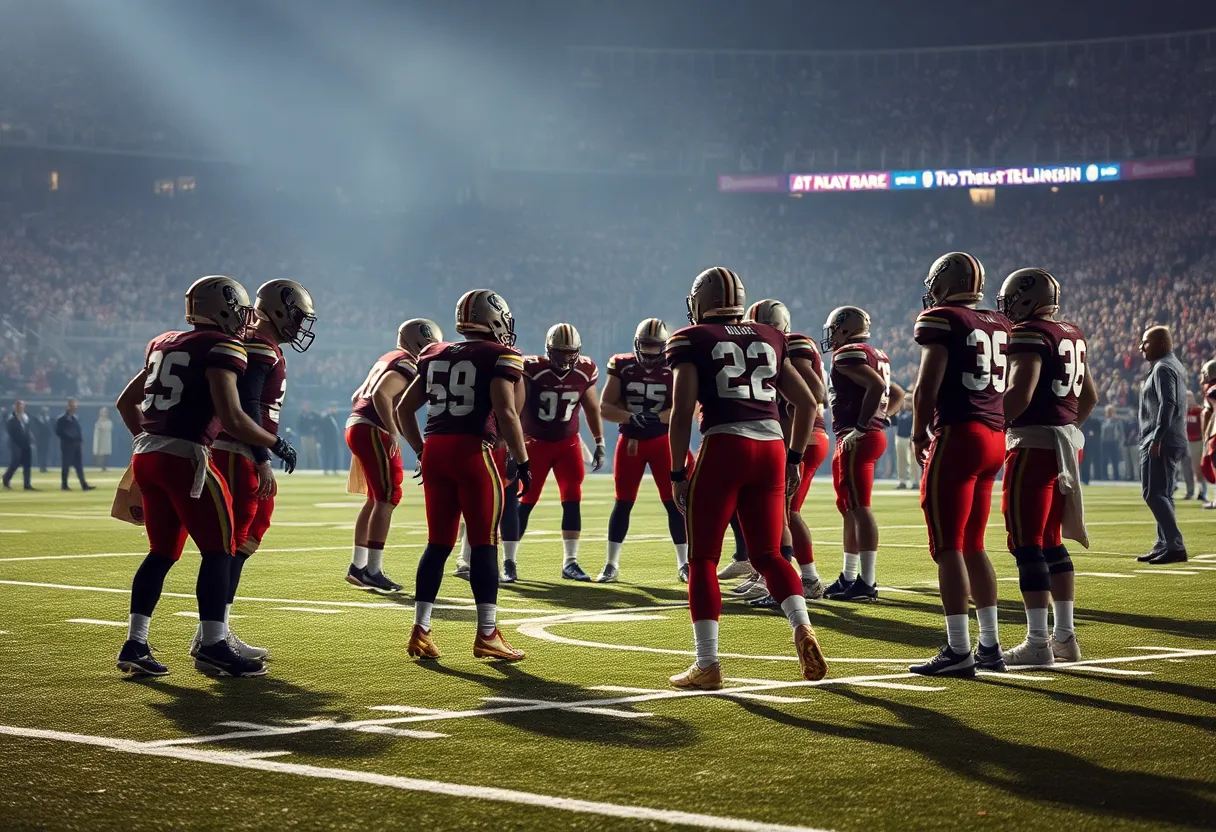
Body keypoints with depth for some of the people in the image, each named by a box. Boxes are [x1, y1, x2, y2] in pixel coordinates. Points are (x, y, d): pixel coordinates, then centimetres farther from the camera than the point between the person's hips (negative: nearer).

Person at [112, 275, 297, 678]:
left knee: (162, 551, 15)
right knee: (218, 549, 0)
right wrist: (276, 444, -2)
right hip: (184, 457, -8)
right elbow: (232, 420, -15)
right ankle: (212, 646, -3)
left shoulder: (164, 344, 18)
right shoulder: (222, 348, -7)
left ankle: (134, 644, 12)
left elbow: (126, 402, 26)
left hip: (147, 454, 8)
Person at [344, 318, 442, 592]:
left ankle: (358, 566, 19)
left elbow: (357, 396, 25)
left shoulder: (387, 360, 21)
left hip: (356, 426, 10)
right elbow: (381, 395, -24)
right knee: (387, 498, -8)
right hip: (374, 432, -10)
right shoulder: (408, 365, -9)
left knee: (376, 499, 16)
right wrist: (393, 432, -23)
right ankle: (372, 570, -11)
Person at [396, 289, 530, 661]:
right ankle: (487, 634, 2)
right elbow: (506, 413, -13)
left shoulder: (436, 356, 16)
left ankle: (420, 630, 10)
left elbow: (405, 409, 19)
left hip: (434, 451, 6)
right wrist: (523, 462, -6)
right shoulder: (500, 357, -3)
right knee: (484, 544, 1)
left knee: (438, 543, 12)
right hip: (472, 452, -6)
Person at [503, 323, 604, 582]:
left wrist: (599, 443, 10)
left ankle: (570, 563, 3)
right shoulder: (532, 370, -19)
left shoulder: (585, 372, -6)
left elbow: (592, 408, 9)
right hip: (535, 443, -3)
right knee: (523, 502, -3)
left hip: (568, 443, 3)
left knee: (573, 500, -4)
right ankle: (509, 562, 6)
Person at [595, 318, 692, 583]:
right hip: (630, 441, 1)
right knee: (623, 503, 4)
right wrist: (634, 418, -24)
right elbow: (605, 407, -9)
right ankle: (611, 565, 10)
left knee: (674, 502, -2)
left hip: (662, 441, -1)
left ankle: (683, 564, 6)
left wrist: (655, 418, -29)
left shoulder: (673, 370, -7)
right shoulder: (622, 366, -5)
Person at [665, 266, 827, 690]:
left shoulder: (692, 342, 5)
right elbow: (807, 403, 18)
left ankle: (707, 664, 1)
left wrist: (677, 474, 1)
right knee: (767, 555, 16)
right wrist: (793, 459, 25)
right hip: (772, 447, 4)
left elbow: (682, 412, -4)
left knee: (702, 558, 6)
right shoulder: (770, 339, 19)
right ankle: (802, 627, -9)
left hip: (724, 448, -4)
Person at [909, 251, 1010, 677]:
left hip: (958, 435, -8)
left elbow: (927, 386, -11)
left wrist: (919, 434, 2)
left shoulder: (941, 321, -7)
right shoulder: (1000, 326, 14)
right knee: (974, 546, 16)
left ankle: (958, 650, -6)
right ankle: (989, 645, 17)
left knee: (948, 547, -4)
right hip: (994, 436, 8)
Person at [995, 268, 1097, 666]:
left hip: (1034, 444, -9)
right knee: (1051, 541, 16)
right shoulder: (1072, 335, 15)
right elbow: (1089, 397, 22)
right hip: (1065, 440, 9)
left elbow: (1019, 394, -23)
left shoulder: (1029, 335, -13)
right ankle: (1065, 636, 18)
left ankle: (1037, 643, -8)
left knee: (1027, 544, -6)